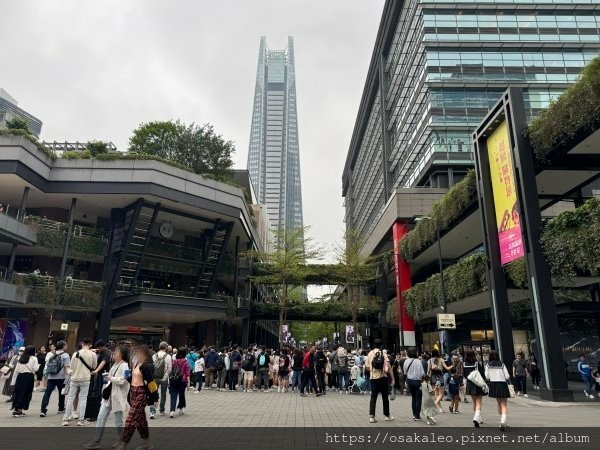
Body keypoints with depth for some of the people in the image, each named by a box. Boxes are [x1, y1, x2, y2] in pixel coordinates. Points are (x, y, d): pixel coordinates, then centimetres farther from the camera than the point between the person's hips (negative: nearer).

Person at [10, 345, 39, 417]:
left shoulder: (20, 358, 12)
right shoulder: (34, 358, -2)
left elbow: (16, 370, 9)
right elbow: (35, 369, -9)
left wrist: (14, 380, 12)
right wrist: (38, 365, 12)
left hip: (20, 376, 5)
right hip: (29, 376, -5)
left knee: (18, 392, 13)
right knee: (25, 393, 3)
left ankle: (15, 409, 14)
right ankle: (19, 410, 4)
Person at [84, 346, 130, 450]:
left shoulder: (124, 365, -17)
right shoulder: (115, 364, 11)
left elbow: (122, 380, -27)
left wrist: (111, 378, -17)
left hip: (117, 397, -8)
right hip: (109, 395, 8)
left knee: (118, 421, 5)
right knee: (101, 417, 5)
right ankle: (97, 441, 12)